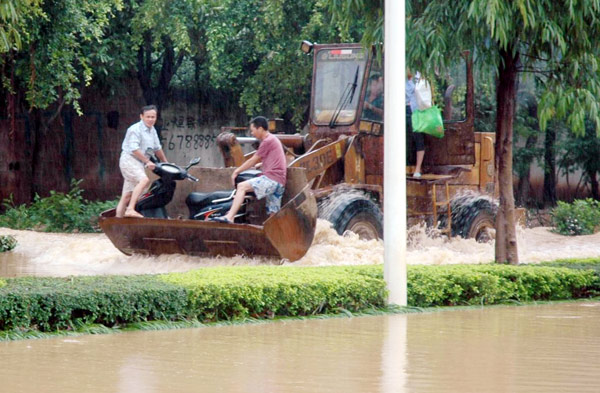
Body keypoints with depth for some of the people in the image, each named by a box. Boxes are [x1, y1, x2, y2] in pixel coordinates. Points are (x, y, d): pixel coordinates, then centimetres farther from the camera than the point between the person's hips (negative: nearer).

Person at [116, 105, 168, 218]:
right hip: (129, 159, -9)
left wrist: (166, 163, 30)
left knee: (127, 196, 6)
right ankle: (130, 209, -39)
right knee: (144, 180, -31)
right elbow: (134, 149, -18)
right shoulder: (135, 129, -11)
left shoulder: (152, 130, 17)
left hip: (139, 163, 9)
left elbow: (157, 148, 28)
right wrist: (147, 161, -16)